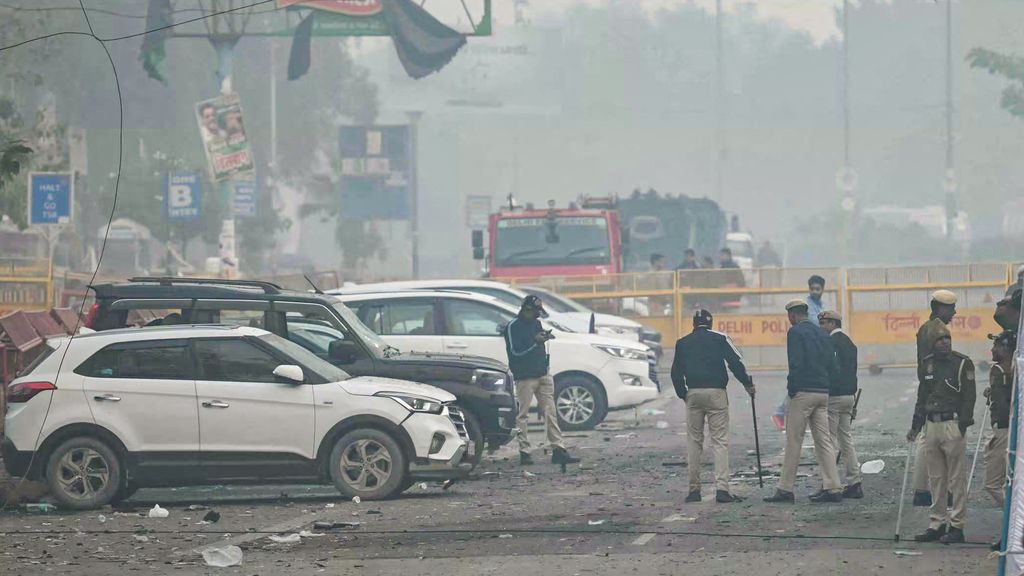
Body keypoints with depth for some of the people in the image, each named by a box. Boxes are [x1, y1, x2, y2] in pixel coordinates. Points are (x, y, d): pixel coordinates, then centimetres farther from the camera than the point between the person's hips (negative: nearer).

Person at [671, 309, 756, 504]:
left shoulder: (682, 343, 12)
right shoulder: (720, 339, 3)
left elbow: (676, 372, 13)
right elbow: (735, 362, -3)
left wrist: (683, 394, 25)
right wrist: (747, 383, 8)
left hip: (693, 393, 2)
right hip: (716, 393, -2)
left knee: (694, 442, 10)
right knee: (720, 440, -3)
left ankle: (694, 489, 9)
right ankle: (722, 489, -13)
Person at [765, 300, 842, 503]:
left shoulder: (796, 332, -8)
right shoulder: (821, 333, 14)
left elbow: (796, 364, -17)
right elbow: (833, 366, 13)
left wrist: (791, 388, -9)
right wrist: (826, 384, 17)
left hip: (803, 392, -7)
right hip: (823, 393, 7)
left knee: (794, 441, -2)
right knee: (824, 440, 6)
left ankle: (785, 489, 0)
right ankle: (832, 488, 0)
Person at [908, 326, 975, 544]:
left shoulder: (963, 364, -4)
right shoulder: (926, 364, 13)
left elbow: (969, 396, -8)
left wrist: (962, 425, -15)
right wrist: (916, 426, 16)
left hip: (953, 425, -6)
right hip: (931, 425, 6)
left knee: (957, 479, -3)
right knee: (936, 479, 10)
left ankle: (957, 526, -1)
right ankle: (937, 524, 16)